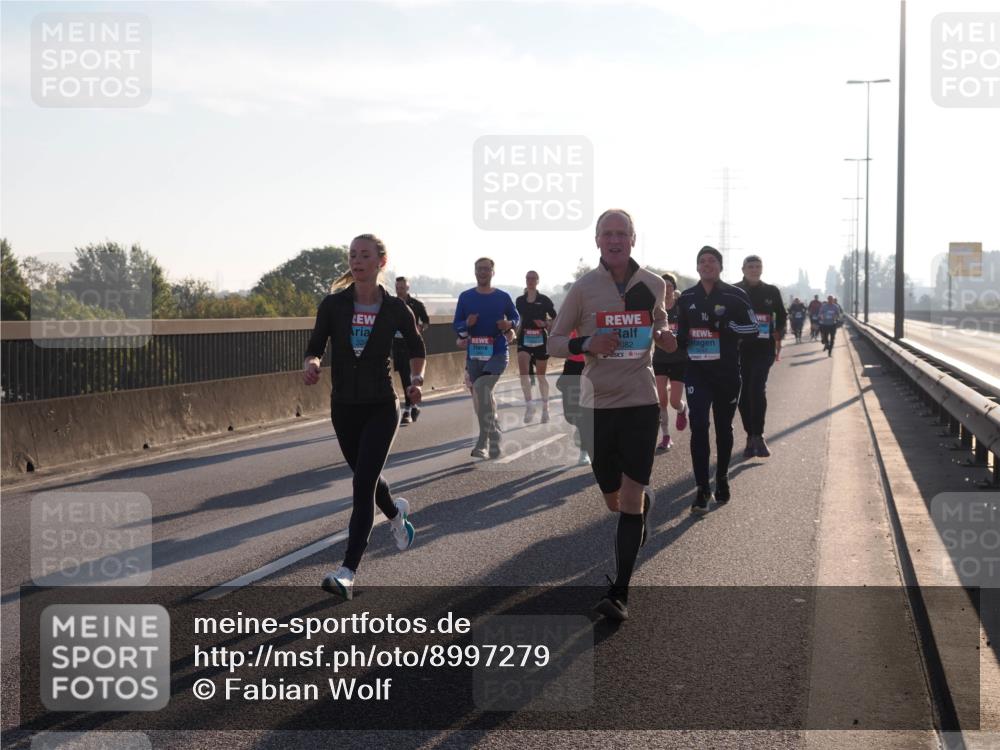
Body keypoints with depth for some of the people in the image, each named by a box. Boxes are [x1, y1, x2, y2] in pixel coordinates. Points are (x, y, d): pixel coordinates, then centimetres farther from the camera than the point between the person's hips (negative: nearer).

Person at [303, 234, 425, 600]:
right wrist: (311, 364, -23)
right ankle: (396, 513, 55)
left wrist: (416, 379, -7)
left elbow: (416, 348, 10)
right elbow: (315, 348, 0)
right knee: (367, 478, 20)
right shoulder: (333, 304, -4)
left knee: (363, 485, -14)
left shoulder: (395, 308, -6)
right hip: (344, 407, 3)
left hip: (380, 407, -3)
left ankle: (347, 573, -15)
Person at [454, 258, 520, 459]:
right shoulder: (465, 297, 6)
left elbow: (516, 317, 15)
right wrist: (467, 324, -14)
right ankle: (492, 436, 25)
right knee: (481, 397, 9)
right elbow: (457, 325, 8)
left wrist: (509, 324, -8)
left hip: (497, 354, -4)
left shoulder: (503, 297, 3)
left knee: (481, 389, -24)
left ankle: (484, 440, -20)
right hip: (473, 354, 4)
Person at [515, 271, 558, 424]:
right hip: (524, 339, 2)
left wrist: (545, 324, -16)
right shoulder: (519, 301, 7)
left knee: (541, 375, 8)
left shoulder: (544, 300, -2)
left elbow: (556, 318, 0)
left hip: (540, 340, -2)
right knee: (523, 369, -22)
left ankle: (545, 408, 23)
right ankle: (529, 405, -20)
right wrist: (517, 333, 9)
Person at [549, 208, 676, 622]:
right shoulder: (583, 287, -2)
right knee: (614, 500, 11)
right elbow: (553, 342, 4)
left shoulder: (654, 285, 3)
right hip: (596, 403, 1)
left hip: (640, 401, -1)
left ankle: (619, 593, -4)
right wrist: (586, 343, -16)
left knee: (630, 498, -8)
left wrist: (664, 336, -1)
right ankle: (645, 502, 49)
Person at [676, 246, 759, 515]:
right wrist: (681, 338, -3)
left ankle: (722, 480, 31)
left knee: (724, 428, 12)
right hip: (697, 372, 1)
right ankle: (703, 490, -8)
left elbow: (753, 329, -6)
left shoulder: (735, 296, -3)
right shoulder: (687, 298, 7)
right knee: (698, 427, -12)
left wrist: (724, 325, -19)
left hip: (727, 373, -1)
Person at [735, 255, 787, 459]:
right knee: (744, 393, 4)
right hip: (740, 348, 1)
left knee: (757, 388, -18)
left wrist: (778, 336, 2)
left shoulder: (771, 291, 7)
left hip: (764, 348, -1)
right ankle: (752, 436, 16)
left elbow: (781, 316, 16)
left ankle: (757, 436, -14)